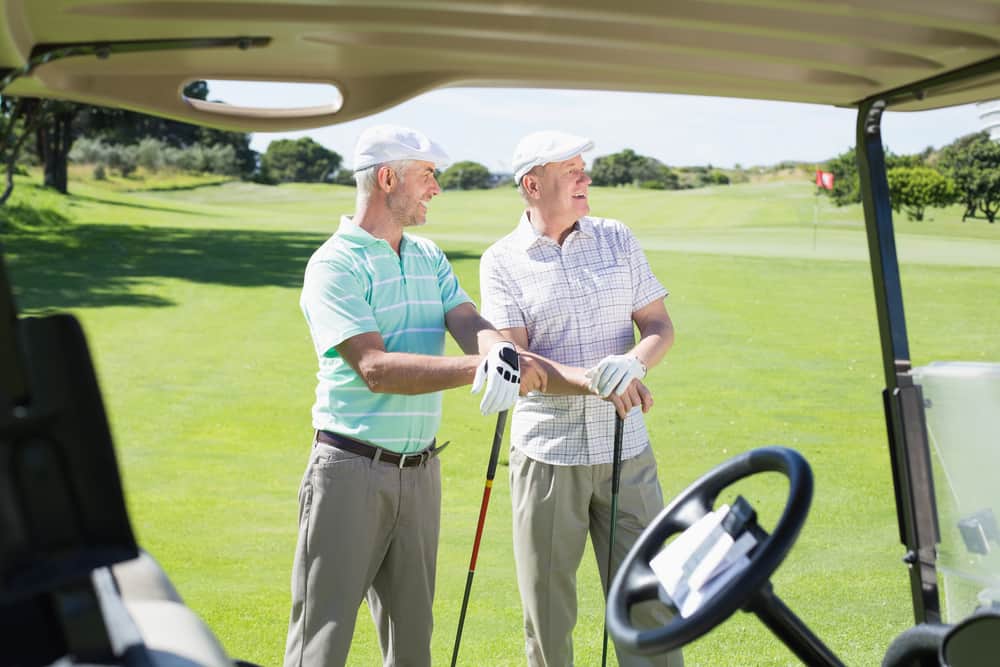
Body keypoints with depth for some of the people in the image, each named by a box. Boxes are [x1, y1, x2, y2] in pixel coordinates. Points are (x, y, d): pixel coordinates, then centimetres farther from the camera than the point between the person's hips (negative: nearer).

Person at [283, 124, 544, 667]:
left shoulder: (429, 258, 14)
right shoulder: (334, 266, -10)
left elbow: (468, 322, -1)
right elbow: (376, 368, -20)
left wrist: (497, 349, -25)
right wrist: (476, 369, -26)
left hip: (420, 470, 7)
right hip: (350, 469, -7)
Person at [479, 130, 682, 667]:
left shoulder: (617, 239, 7)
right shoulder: (502, 261, -1)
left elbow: (659, 325, 7)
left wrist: (633, 364, -16)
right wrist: (592, 381, -26)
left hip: (626, 448, 2)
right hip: (546, 453, -2)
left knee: (646, 597, 3)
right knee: (547, 608, 7)